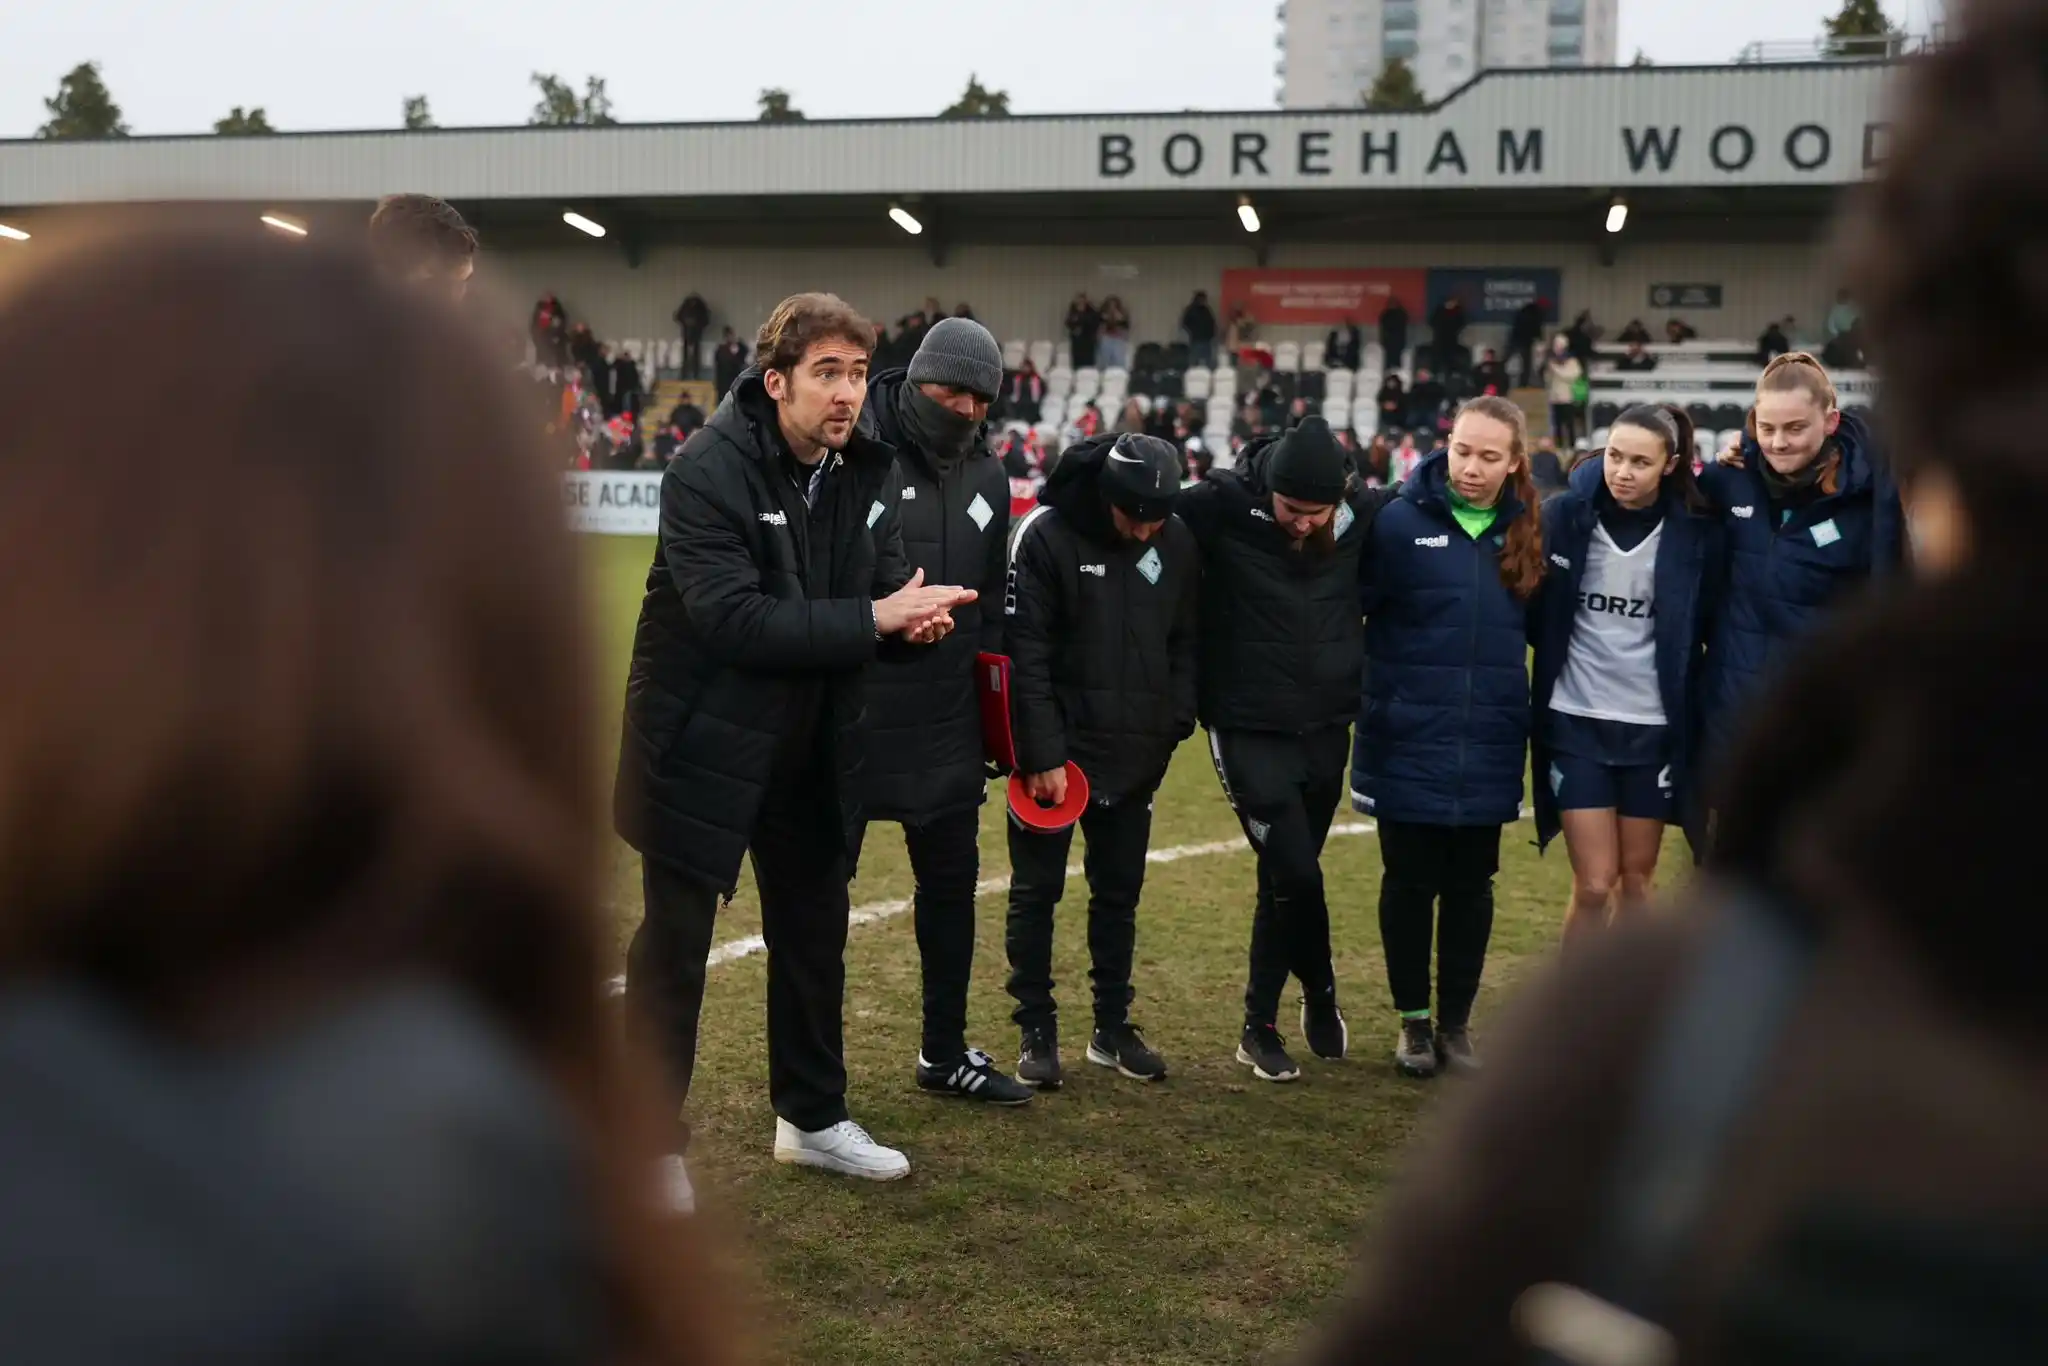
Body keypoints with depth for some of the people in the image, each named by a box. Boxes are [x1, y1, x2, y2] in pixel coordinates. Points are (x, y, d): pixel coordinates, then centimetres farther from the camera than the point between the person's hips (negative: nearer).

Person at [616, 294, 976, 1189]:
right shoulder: (707, 472, -21)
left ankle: (812, 1118, 35)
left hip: (813, 749, 7)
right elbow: (732, 617, -30)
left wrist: (916, 613, -18)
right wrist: (873, 618, -29)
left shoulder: (870, 472, 0)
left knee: (814, 936, 17)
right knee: (674, 948, 4)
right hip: (701, 746, -7)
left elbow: (887, 583, 7)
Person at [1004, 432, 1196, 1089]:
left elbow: (1183, 642, 13)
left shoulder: (1179, 545, 2)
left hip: (1136, 755, 4)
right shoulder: (1045, 535, -12)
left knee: (1119, 893, 12)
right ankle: (1036, 1029, 16)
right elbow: (1025, 653, -13)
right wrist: (1041, 753, -15)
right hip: (1056, 751, -4)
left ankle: (1112, 1027, 24)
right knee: (1036, 892, 4)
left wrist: (1175, 722, 2)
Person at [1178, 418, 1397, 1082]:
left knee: (1288, 878, 12)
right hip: (1248, 731, -4)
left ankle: (1260, 1026, 27)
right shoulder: (1221, 506, -16)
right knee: (1295, 873, -10)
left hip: (1327, 729, 4)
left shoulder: (1367, 512, -5)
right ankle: (1320, 992, 19)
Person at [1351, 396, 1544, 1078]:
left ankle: (1456, 1024, 25)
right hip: (1407, 745, -3)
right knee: (1410, 884, 8)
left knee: (1470, 888, 11)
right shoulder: (1400, 521, -8)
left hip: (1488, 748, 3)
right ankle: (1413, 1021, 24)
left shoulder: (1529, 531, 4)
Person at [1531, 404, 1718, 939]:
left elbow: (1711, 625, 4)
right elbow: (1532, 612, 3)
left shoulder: (1697, 532, -6)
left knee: (1636, 880, 11)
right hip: (1576, 722, -1)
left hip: (1655, 727, 1)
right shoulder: (1563, 515, -8)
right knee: (1594, 885, -4)